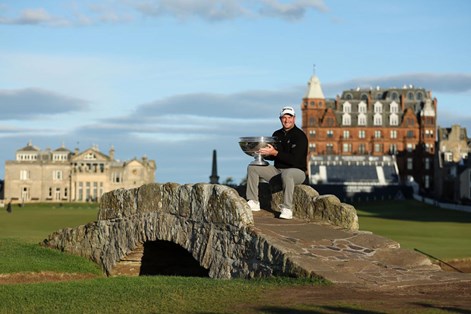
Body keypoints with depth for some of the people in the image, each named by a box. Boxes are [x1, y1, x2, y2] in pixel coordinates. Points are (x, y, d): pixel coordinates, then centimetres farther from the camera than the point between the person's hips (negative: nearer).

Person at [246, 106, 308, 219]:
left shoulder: (300, 136, -13)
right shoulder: (277, 134, 10)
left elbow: (294, 159, -23)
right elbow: (271, 156, 16)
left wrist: (275, 152, -29)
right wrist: (263, 153, -7)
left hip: (297, 171, -8)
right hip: (277, 169, 8)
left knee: (287, 174, -43)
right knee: (252, 168, -1)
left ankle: (287, 209, -39)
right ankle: (253, 203, -4)